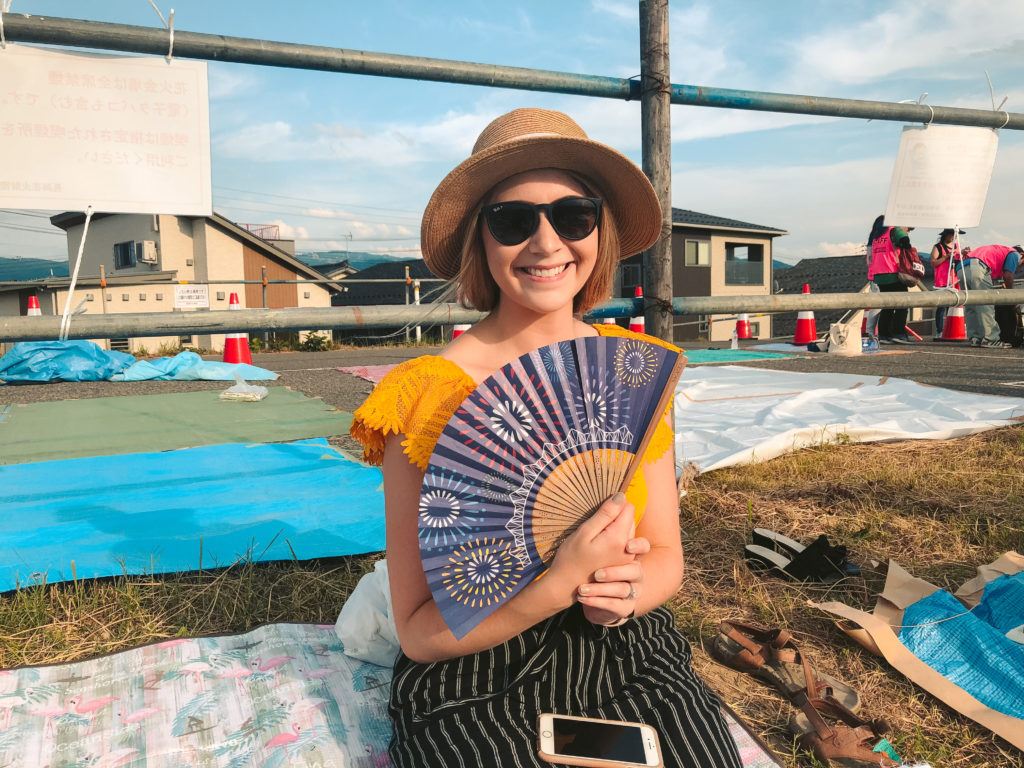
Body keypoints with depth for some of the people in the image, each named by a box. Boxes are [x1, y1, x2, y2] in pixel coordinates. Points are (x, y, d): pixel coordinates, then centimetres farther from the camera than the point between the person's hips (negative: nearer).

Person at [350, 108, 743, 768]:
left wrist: (623, 589, -18)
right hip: (478, 692, -2)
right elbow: (419, 632, -12)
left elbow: (665, 557, 4)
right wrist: (563, 582, -26)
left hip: (632, 663, 3)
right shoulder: (426, 395, -15)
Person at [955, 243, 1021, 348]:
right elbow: (1008, 276, 3)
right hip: (977, 267, -8)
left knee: (970, 307, 10)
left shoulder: (999, 250, 39)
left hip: (961, 268, 8)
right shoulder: (1014, 254, 15)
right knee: (986, 306, -7)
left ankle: (975, 339, 8)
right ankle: (990, 339, -10)